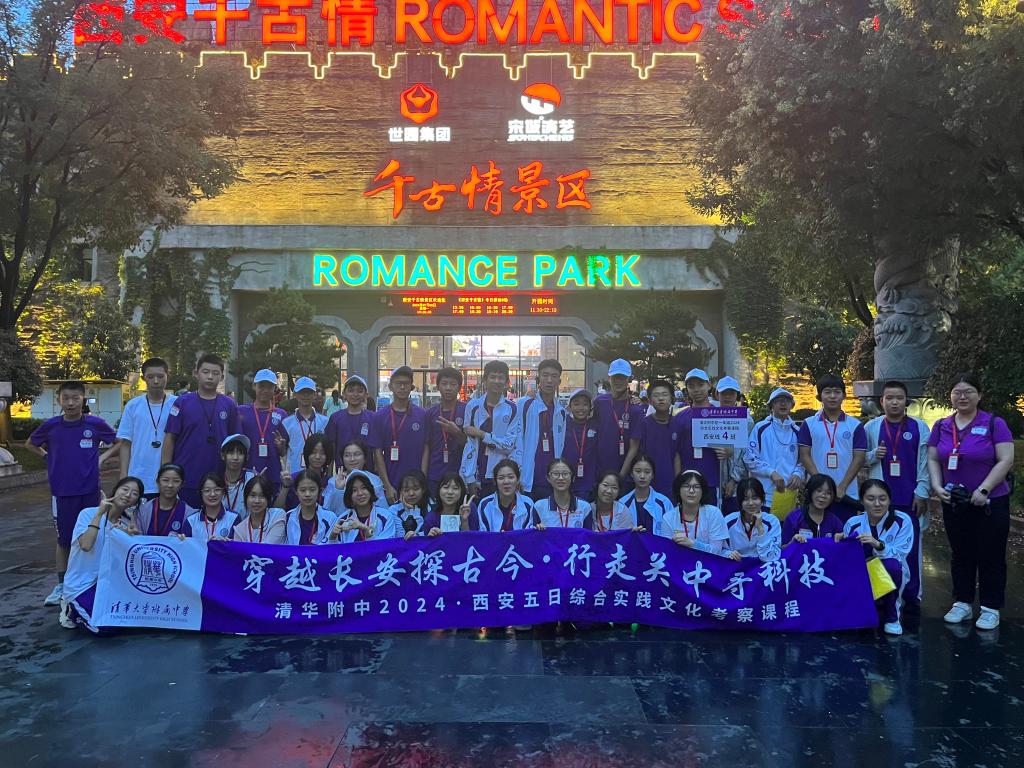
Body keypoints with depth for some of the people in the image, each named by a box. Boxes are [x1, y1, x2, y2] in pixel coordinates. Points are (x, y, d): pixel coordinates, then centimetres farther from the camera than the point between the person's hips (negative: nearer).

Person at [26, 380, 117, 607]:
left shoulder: (96, 424, -5)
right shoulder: (51, 426, -1)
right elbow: (30, 444, 16)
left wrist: (102, 458, -1)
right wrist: (49, 458, 5)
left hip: (90, 491, -1)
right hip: (61, 492, 1)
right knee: (64, 539, 9)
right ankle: (61, 585, 20)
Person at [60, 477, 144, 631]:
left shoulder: (126, 524, 2)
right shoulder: (88, 513, -12)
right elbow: (86, 545, -30)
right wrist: (99, 513, -27)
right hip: (80, 586, -5)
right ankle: (72, 610, 8)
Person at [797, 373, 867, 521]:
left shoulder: (855, 426, 5)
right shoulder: (809, 424, 4)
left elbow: (859, 458, 0)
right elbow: (805, 456, 0)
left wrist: (842, 487, -11)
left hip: (847, 494, 0)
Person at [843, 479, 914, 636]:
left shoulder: (902, 521, -13)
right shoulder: (853, 523, -7)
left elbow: (900, 555, -23)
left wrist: (878, 545, -39)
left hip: (891, 576, -2)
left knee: (890, 564, -35)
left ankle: (892, 616, -10)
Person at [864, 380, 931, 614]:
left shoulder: (919, 427, 2)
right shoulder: (871, 427, 5)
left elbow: (924, 463, 0)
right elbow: (861, 459, 11)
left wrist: (922, 493, -4)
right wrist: (873, 455, -9)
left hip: (910, 499, -1)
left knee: (911, 549, 4)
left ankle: (912, 597, 15)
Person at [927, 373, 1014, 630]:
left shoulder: (994, 424, -7)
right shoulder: (941, 426, 5)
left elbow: (1006, 460, -12)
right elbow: (933, 460, 7)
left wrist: (983, 490, -18)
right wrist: (937, 486, -8)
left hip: (990, 503, -4)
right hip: (954, 503, 4)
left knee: (990, 556, 4)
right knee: (960, 555, 13)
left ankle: (991, 609, 16)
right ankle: (962, 604, 24)